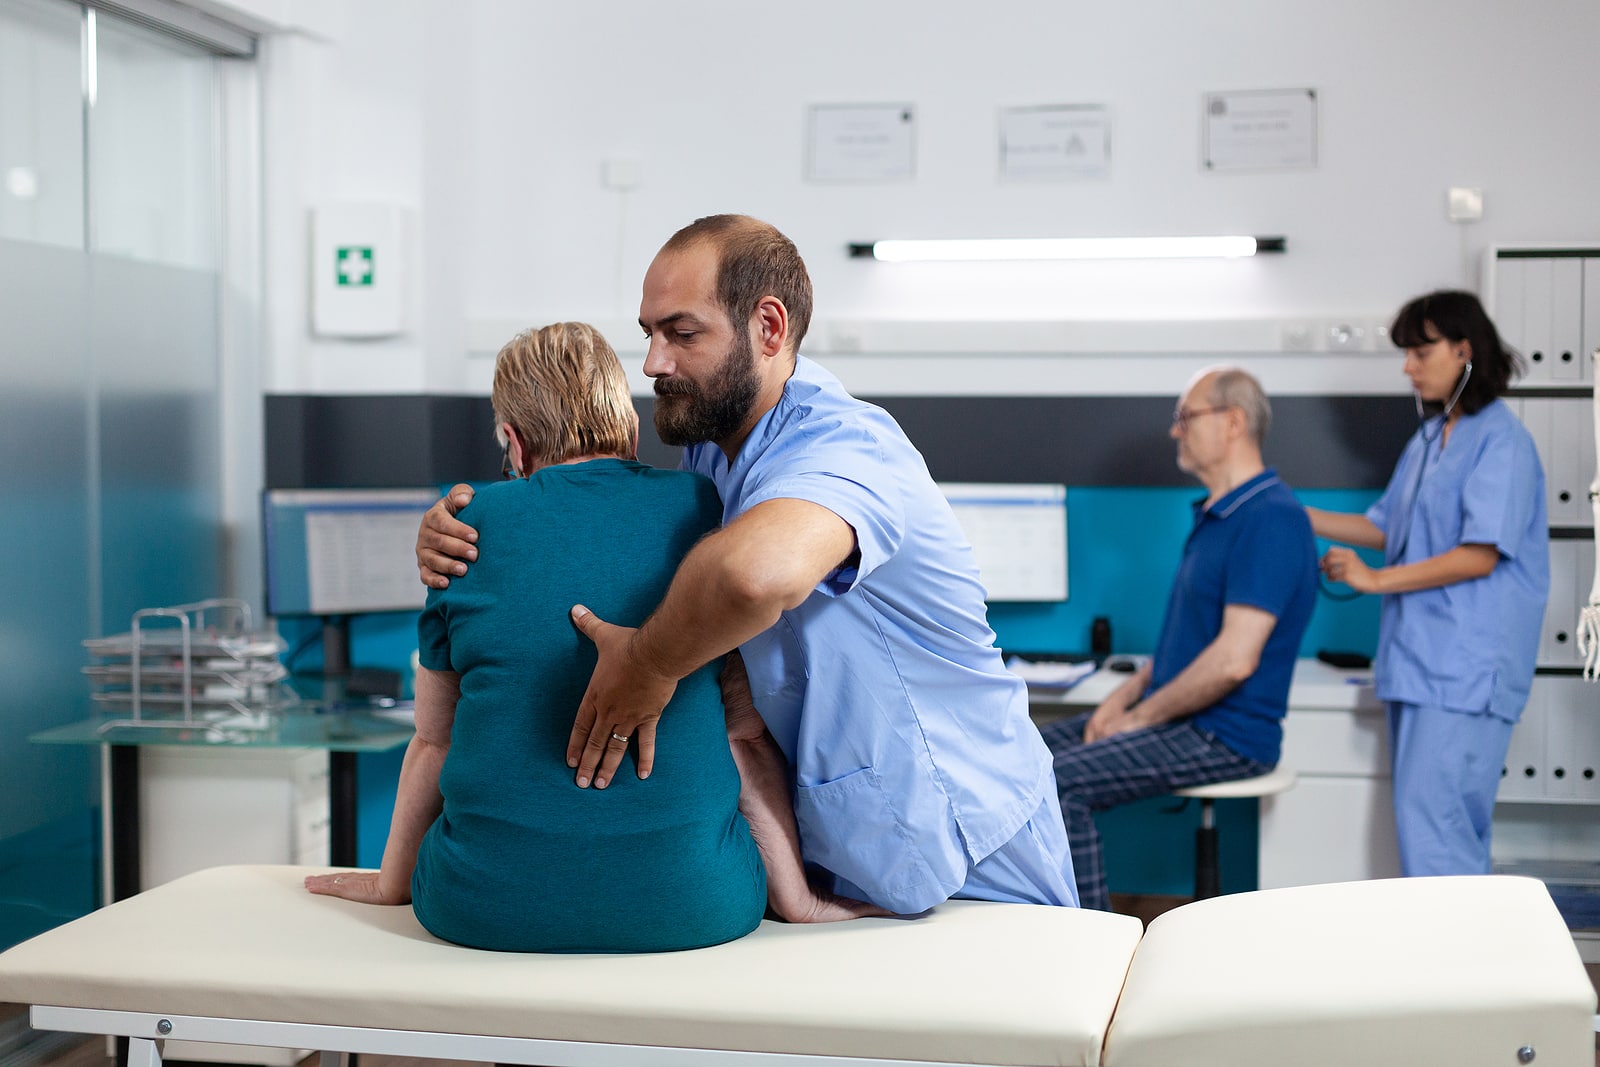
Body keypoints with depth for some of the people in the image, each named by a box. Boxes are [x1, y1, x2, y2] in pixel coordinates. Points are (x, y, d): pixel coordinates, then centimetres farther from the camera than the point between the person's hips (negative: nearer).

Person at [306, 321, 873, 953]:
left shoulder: (473, 524, 4)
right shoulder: (704, 511, 4)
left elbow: (434, 741, 11)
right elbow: (747, 722, 2)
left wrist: (392, 881, 27)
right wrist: (796, 897, 8)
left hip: (488, 909, 1)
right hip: (687, 907, -1)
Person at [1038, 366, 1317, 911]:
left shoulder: (1270, 519, -19)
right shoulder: (1216, 514, 16)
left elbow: (1235, 658, -25)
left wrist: (1141, 716, -15)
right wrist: (1122, 698, 7)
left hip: (1223, 737, -10)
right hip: (1182, 722, 10)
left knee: (1058, 783, -23)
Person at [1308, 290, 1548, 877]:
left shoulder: (1500, 441, -11)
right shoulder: (1428, 437, 15)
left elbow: (1480, 555, -17)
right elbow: (1386, 528, 20)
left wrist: (1376, 579, -14)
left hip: (1465, 668, -8)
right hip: (1417, 658, 8)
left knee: (1432, 819, -11)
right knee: (1451, 823, 12)